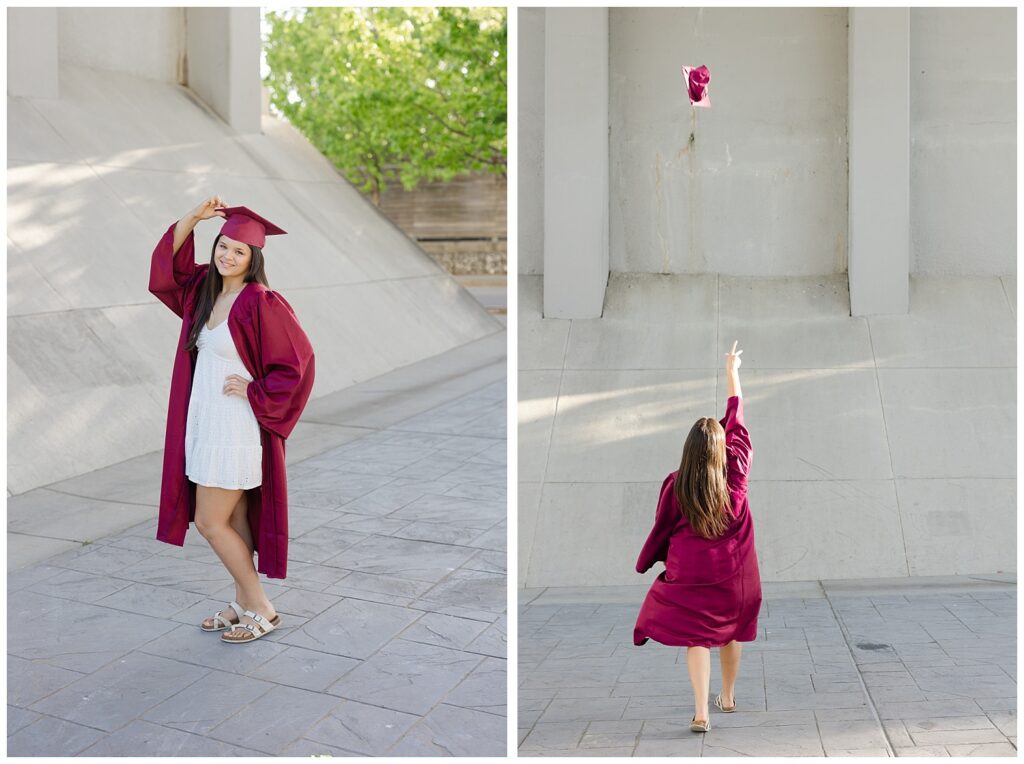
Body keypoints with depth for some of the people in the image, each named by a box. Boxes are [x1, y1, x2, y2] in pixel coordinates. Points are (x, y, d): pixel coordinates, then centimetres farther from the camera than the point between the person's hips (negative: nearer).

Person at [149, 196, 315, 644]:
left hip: (235, 429, -8)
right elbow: (167, 262, 14)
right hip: (206, 423, 8)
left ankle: (262, 610, 10)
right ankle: (243, 603, 28)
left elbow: (298, 362, -18)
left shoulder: (261, 303, -17)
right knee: (231, 520, 15)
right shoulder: (205, 288, 6)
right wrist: (195, 217, 2)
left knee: (210, 523, -3)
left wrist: (255, 392, -14)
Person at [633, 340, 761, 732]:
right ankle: (728, 697, 36)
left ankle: (701, 712, -10)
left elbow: (662, 528, 0)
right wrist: (733, 372, 15)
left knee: (696, 637, 1)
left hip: (690, 572, -2)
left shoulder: (676, 483, -11)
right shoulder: (736, 471, -7)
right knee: (730, 632, 20)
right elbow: (736, 422, 5)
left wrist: (645, 564, 15)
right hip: (733, 572, 3)